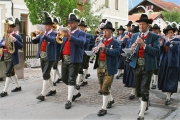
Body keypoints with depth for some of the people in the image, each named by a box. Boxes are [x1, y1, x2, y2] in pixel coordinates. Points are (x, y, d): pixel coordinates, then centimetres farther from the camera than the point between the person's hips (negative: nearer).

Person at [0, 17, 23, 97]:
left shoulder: (17, 36, -9)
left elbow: (21, 46, -13)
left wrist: (15, 40, -27)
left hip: (12, 57, -7)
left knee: (8, 73, -9)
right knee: (11, 72, 15)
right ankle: (18, 87, 30)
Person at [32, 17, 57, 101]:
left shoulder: (54, 34, -6)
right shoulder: (42, 33, 12)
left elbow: (52, 40, -27)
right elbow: (34, 41, 7)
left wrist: (43, 35, -39)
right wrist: (33, 37, -15)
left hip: (49, 57, -7)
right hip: (42, 57, 7)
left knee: (45, 75, -12)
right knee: (46, 75, 15)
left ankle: (42, 94, -11)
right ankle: (53, 90, 30)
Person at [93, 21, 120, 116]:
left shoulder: (115, 42, -5)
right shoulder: (101, 41, 16)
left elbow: (117, 52, -21)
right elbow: (97, 52, 15)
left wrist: (105, 48, -26)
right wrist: (95, 50, -8)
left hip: (109, 68, -7)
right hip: (100, 68, 7)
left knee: (105, 88, -8)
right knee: (102, 88, 18)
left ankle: (104, 108, 1)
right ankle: (111, 99, 41)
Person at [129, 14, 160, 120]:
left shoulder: (154, 37, -4)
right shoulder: (135, 36, 9)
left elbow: (157, 52, -15)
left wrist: (144, 45, -22)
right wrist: (132, 48, -15)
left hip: (148, 67, -5)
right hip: (136, 66, 5)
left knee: (144, 90, -5)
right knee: (138, 90, 14)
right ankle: (145, 104, 40)